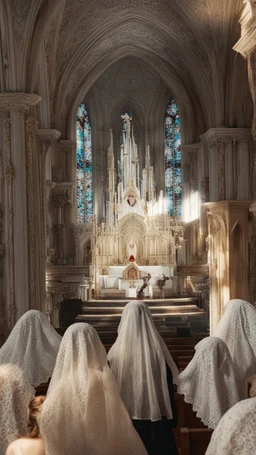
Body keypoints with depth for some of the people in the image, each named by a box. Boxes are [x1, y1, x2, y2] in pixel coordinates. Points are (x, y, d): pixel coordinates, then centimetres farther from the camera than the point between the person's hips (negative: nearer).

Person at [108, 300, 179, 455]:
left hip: (126, 419, 1)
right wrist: (173, 419, 6)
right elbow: (169, 389, -6)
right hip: (157, 418, 0)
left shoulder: (116, 352, -11)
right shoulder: (158, 351, -13)